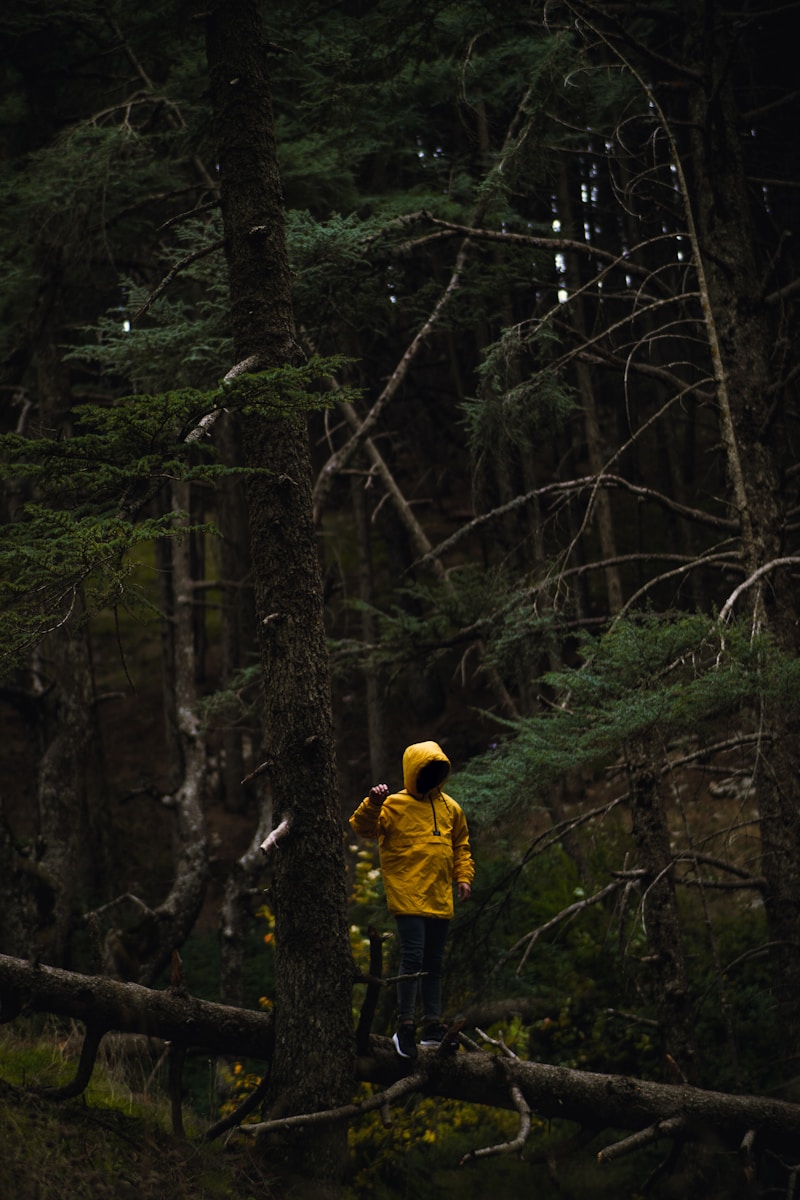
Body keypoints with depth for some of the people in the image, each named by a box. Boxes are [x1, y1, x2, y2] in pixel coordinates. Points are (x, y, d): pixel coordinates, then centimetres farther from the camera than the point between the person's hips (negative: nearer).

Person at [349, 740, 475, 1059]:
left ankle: (432, 1027, 18)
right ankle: (405, 1027, -5)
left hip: (440, 899, 6)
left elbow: (461, 846, 23)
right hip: (408, 897, -6)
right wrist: (373, 803, -34)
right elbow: (363, 827, -16)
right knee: (412, 958, -12)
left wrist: (464, 876, 11)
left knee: (434, 963, 11)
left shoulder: (449, 808, 13)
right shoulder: (394, 805, -4)